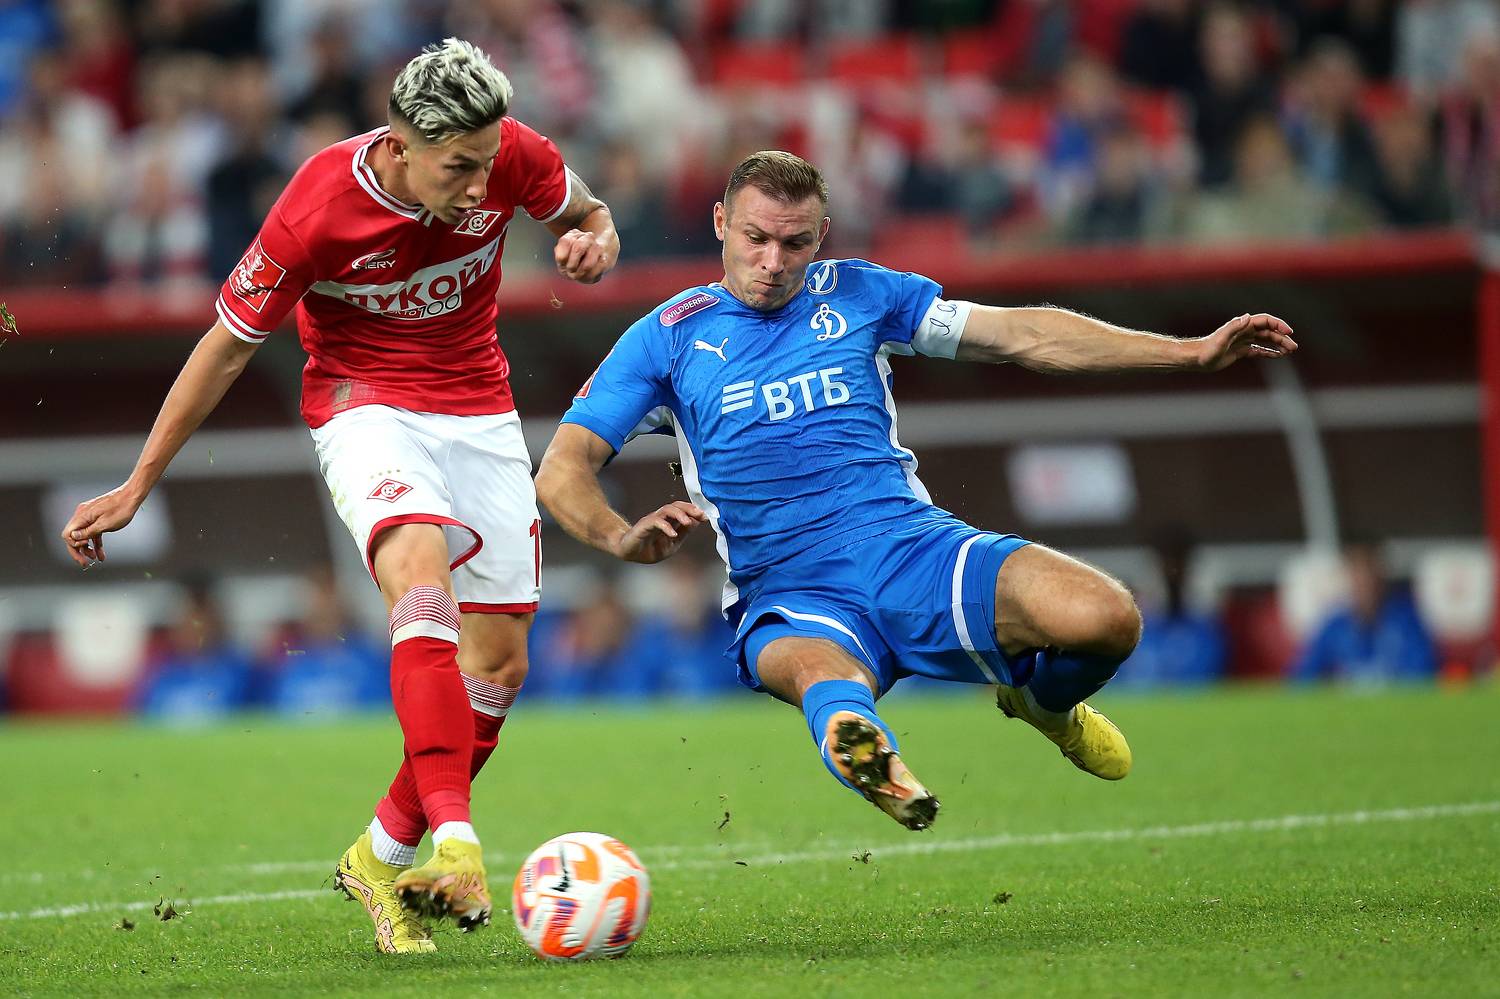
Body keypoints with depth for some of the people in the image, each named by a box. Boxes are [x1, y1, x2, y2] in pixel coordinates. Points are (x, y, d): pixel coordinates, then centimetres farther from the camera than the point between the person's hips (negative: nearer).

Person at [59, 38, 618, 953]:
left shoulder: (513, 157, -15)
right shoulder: (316, 213, -24)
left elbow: (586, 214, 9)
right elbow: (225, 350, -11)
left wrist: (595, 243, -17)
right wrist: (136, 490, -6)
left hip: (481, 412, 5)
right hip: (367, 406, -5)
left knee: (501, 663, 1)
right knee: (424, 578, -33)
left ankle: (384, 858, 20)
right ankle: (454, 840, -45)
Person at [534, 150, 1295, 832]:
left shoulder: (859, 295, 14)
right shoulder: (669, 337, 9)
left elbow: (1022, 336, 14)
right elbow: (562, 471, 6)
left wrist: (1194, 352, 8)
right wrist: (622, 537, -18)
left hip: (911, 546, 2)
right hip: (788, 595, -2)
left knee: (1106, 619, -22)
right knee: (833, 690, -40)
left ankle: (1041, 700, 12)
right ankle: (871, 757, -75)